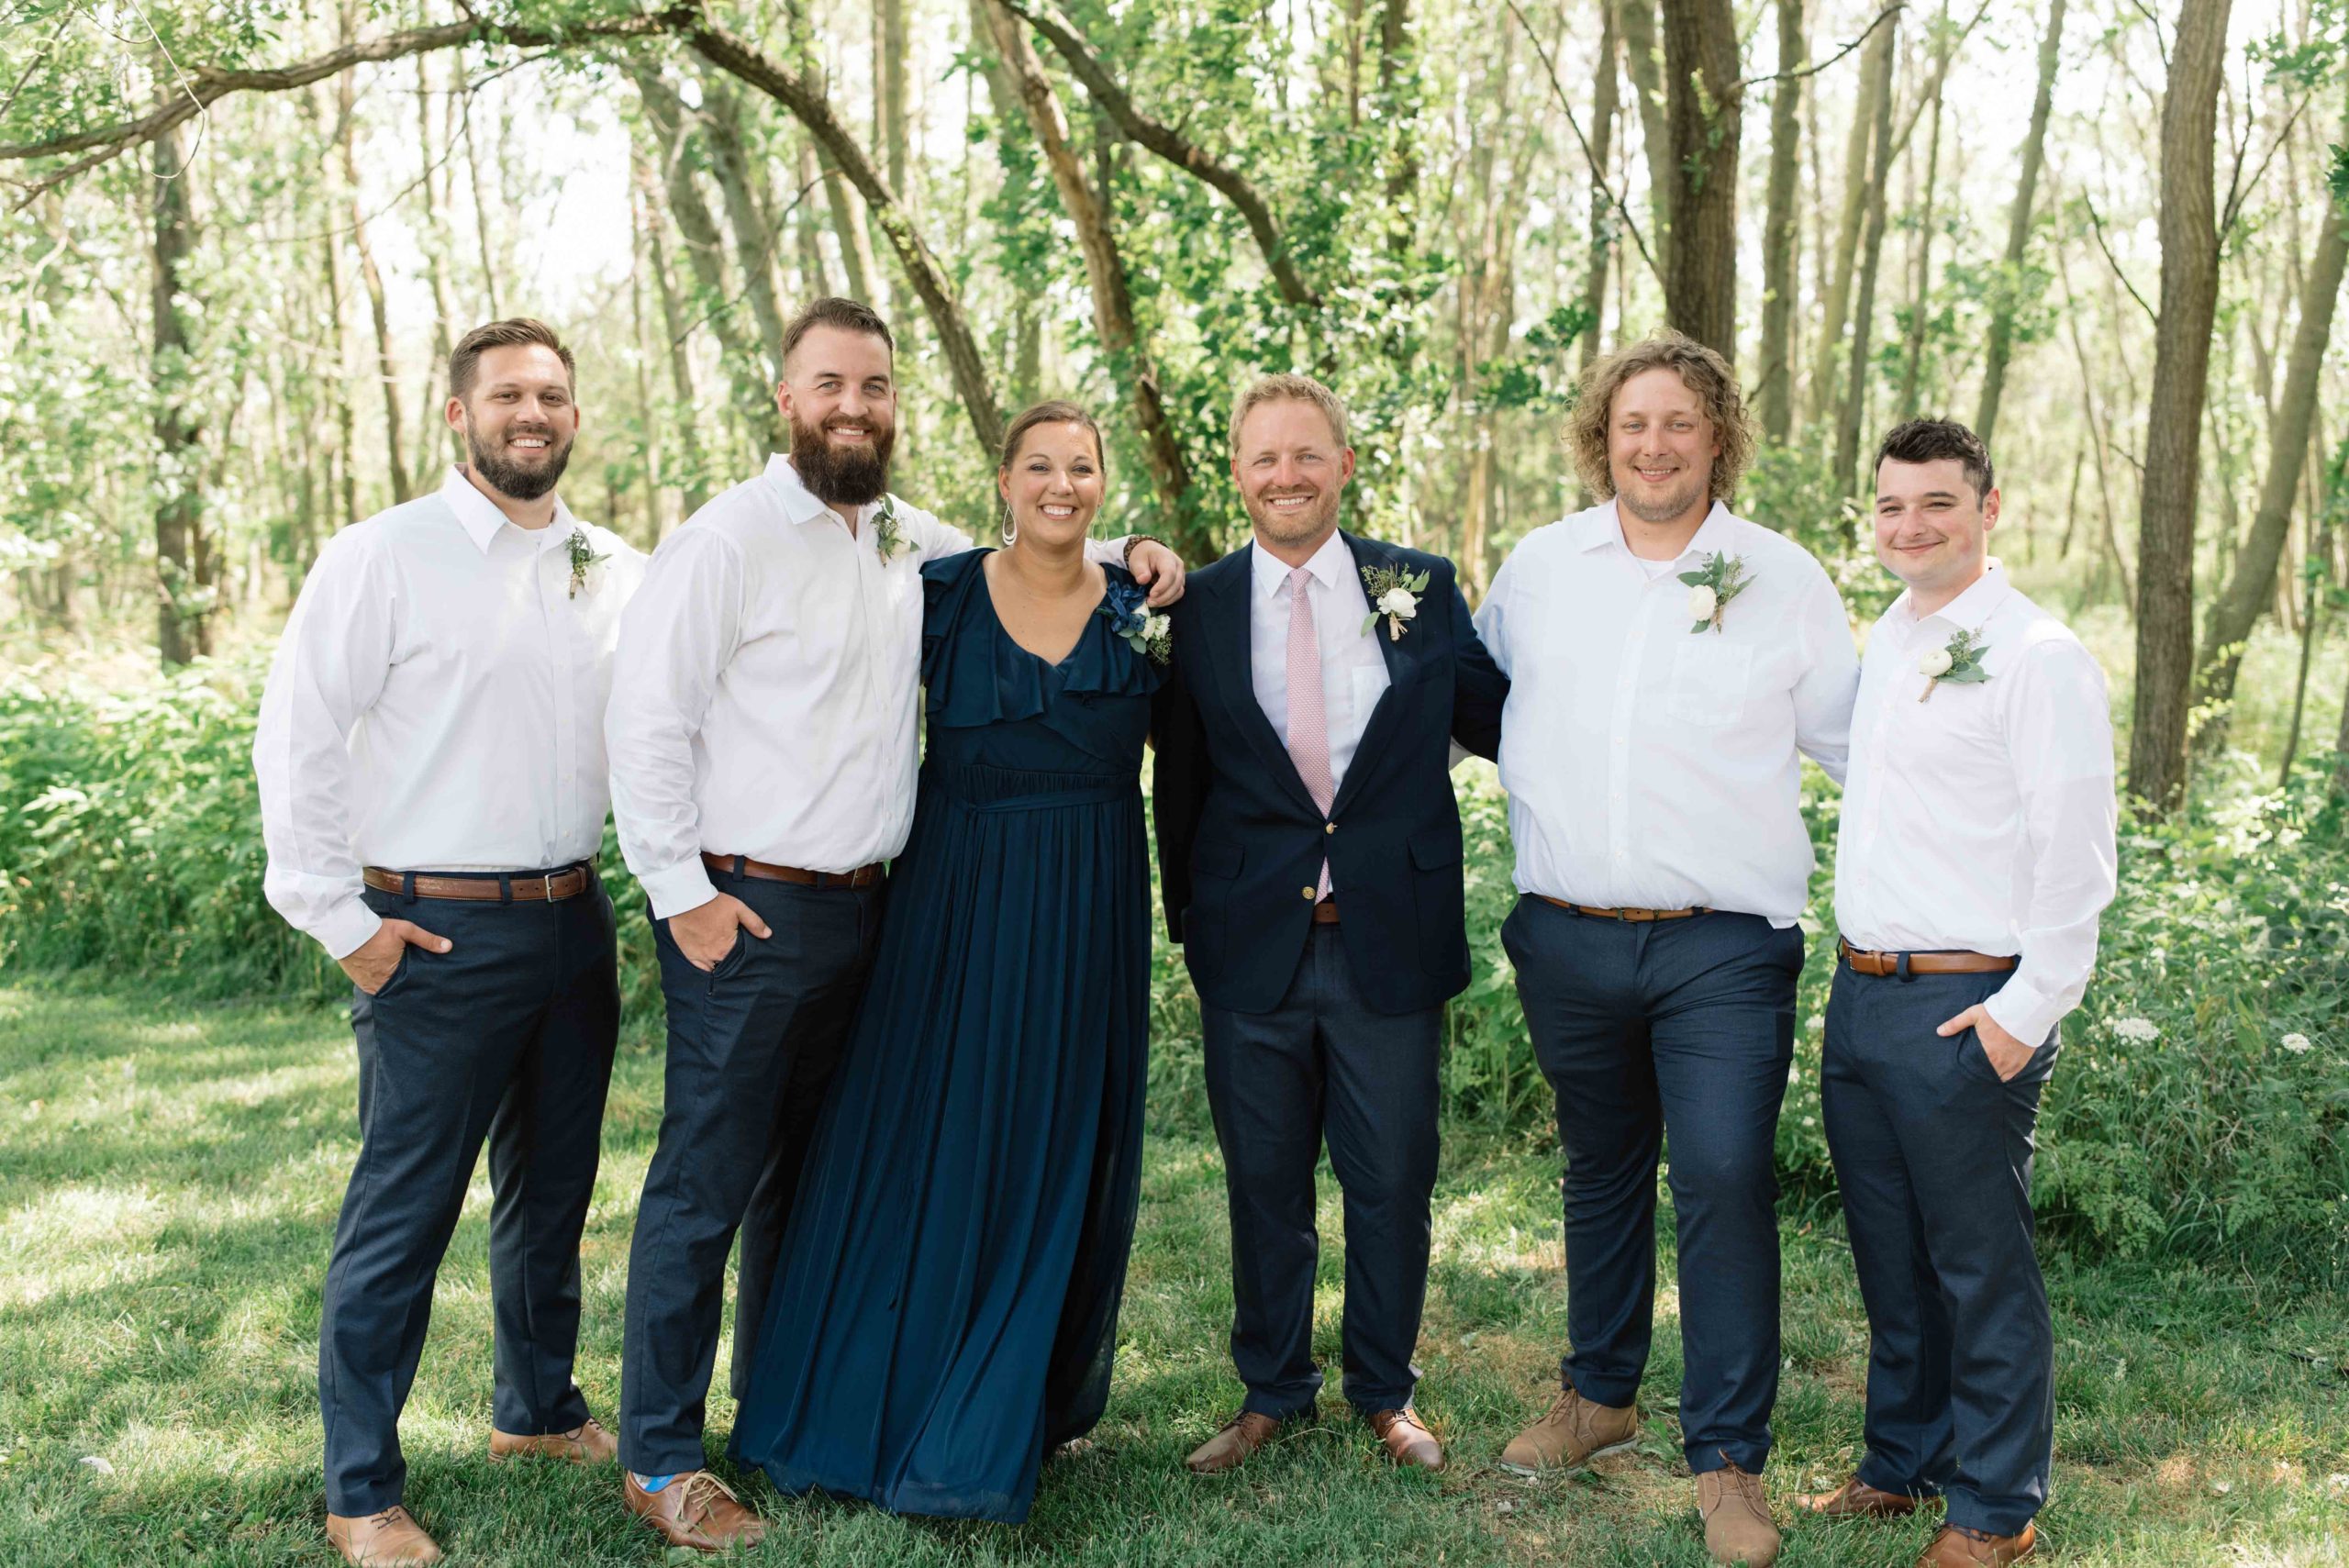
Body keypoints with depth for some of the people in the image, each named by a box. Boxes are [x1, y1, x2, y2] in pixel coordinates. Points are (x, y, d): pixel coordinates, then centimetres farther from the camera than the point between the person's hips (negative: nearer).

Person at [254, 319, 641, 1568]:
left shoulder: (619, 572, 8)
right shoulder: (384, 557, -7)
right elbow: (295, 741, -8)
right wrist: (342, 919, -10)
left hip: (573, 924, 6)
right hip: (439, 936, -5)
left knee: (553, 1187, 18)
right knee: (402, 1212, -1)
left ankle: (537, 1409, 37)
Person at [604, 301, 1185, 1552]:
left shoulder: (906, 538, 10)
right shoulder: (726, 541, -10)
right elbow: (647, 723, -12)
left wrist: (1119, 552, 12)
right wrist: (681, 891, -14)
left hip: (861, 910, 7)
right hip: (746, 916, -7)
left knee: (810, 1168, 17)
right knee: (706, 1181, -1)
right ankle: (659, 1457, 11)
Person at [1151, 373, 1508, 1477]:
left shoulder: (1420, 588, 2)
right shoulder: (1199, 607, 2)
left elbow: (1493, 723, 6)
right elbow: (1180, 777, 7)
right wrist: (1186, 919, 7)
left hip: (1392, 941, 0)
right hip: (1253, 947, 0)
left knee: (1392, 1180, 10)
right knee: (1263, 1184, 13)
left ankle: (1386, 1394, 31)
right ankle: (1271, 1394, 32)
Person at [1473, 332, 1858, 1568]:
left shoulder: (1782, 578, 1)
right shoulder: (1539, 566, 6)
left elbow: (1853, 740, 7)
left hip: (1723, 947, -3)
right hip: (1568, 942, 3)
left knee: (1725, 1184, -10)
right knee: (1601, 1172, 17)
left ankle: (1727, 1459, 3)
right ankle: (1599, 1394, 35)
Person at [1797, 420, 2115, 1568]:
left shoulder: (2037, 657, -11)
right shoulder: (1882, 646, 13)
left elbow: (2075, 851, -14)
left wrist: (2026, 1011, -16)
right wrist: (1855, 971, 16)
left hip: (1967, 1008, -7)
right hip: (1860, 994, 8)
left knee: (1981, 1268, 3)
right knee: (1889, 1257, 18)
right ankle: (1903, 1464, 33)